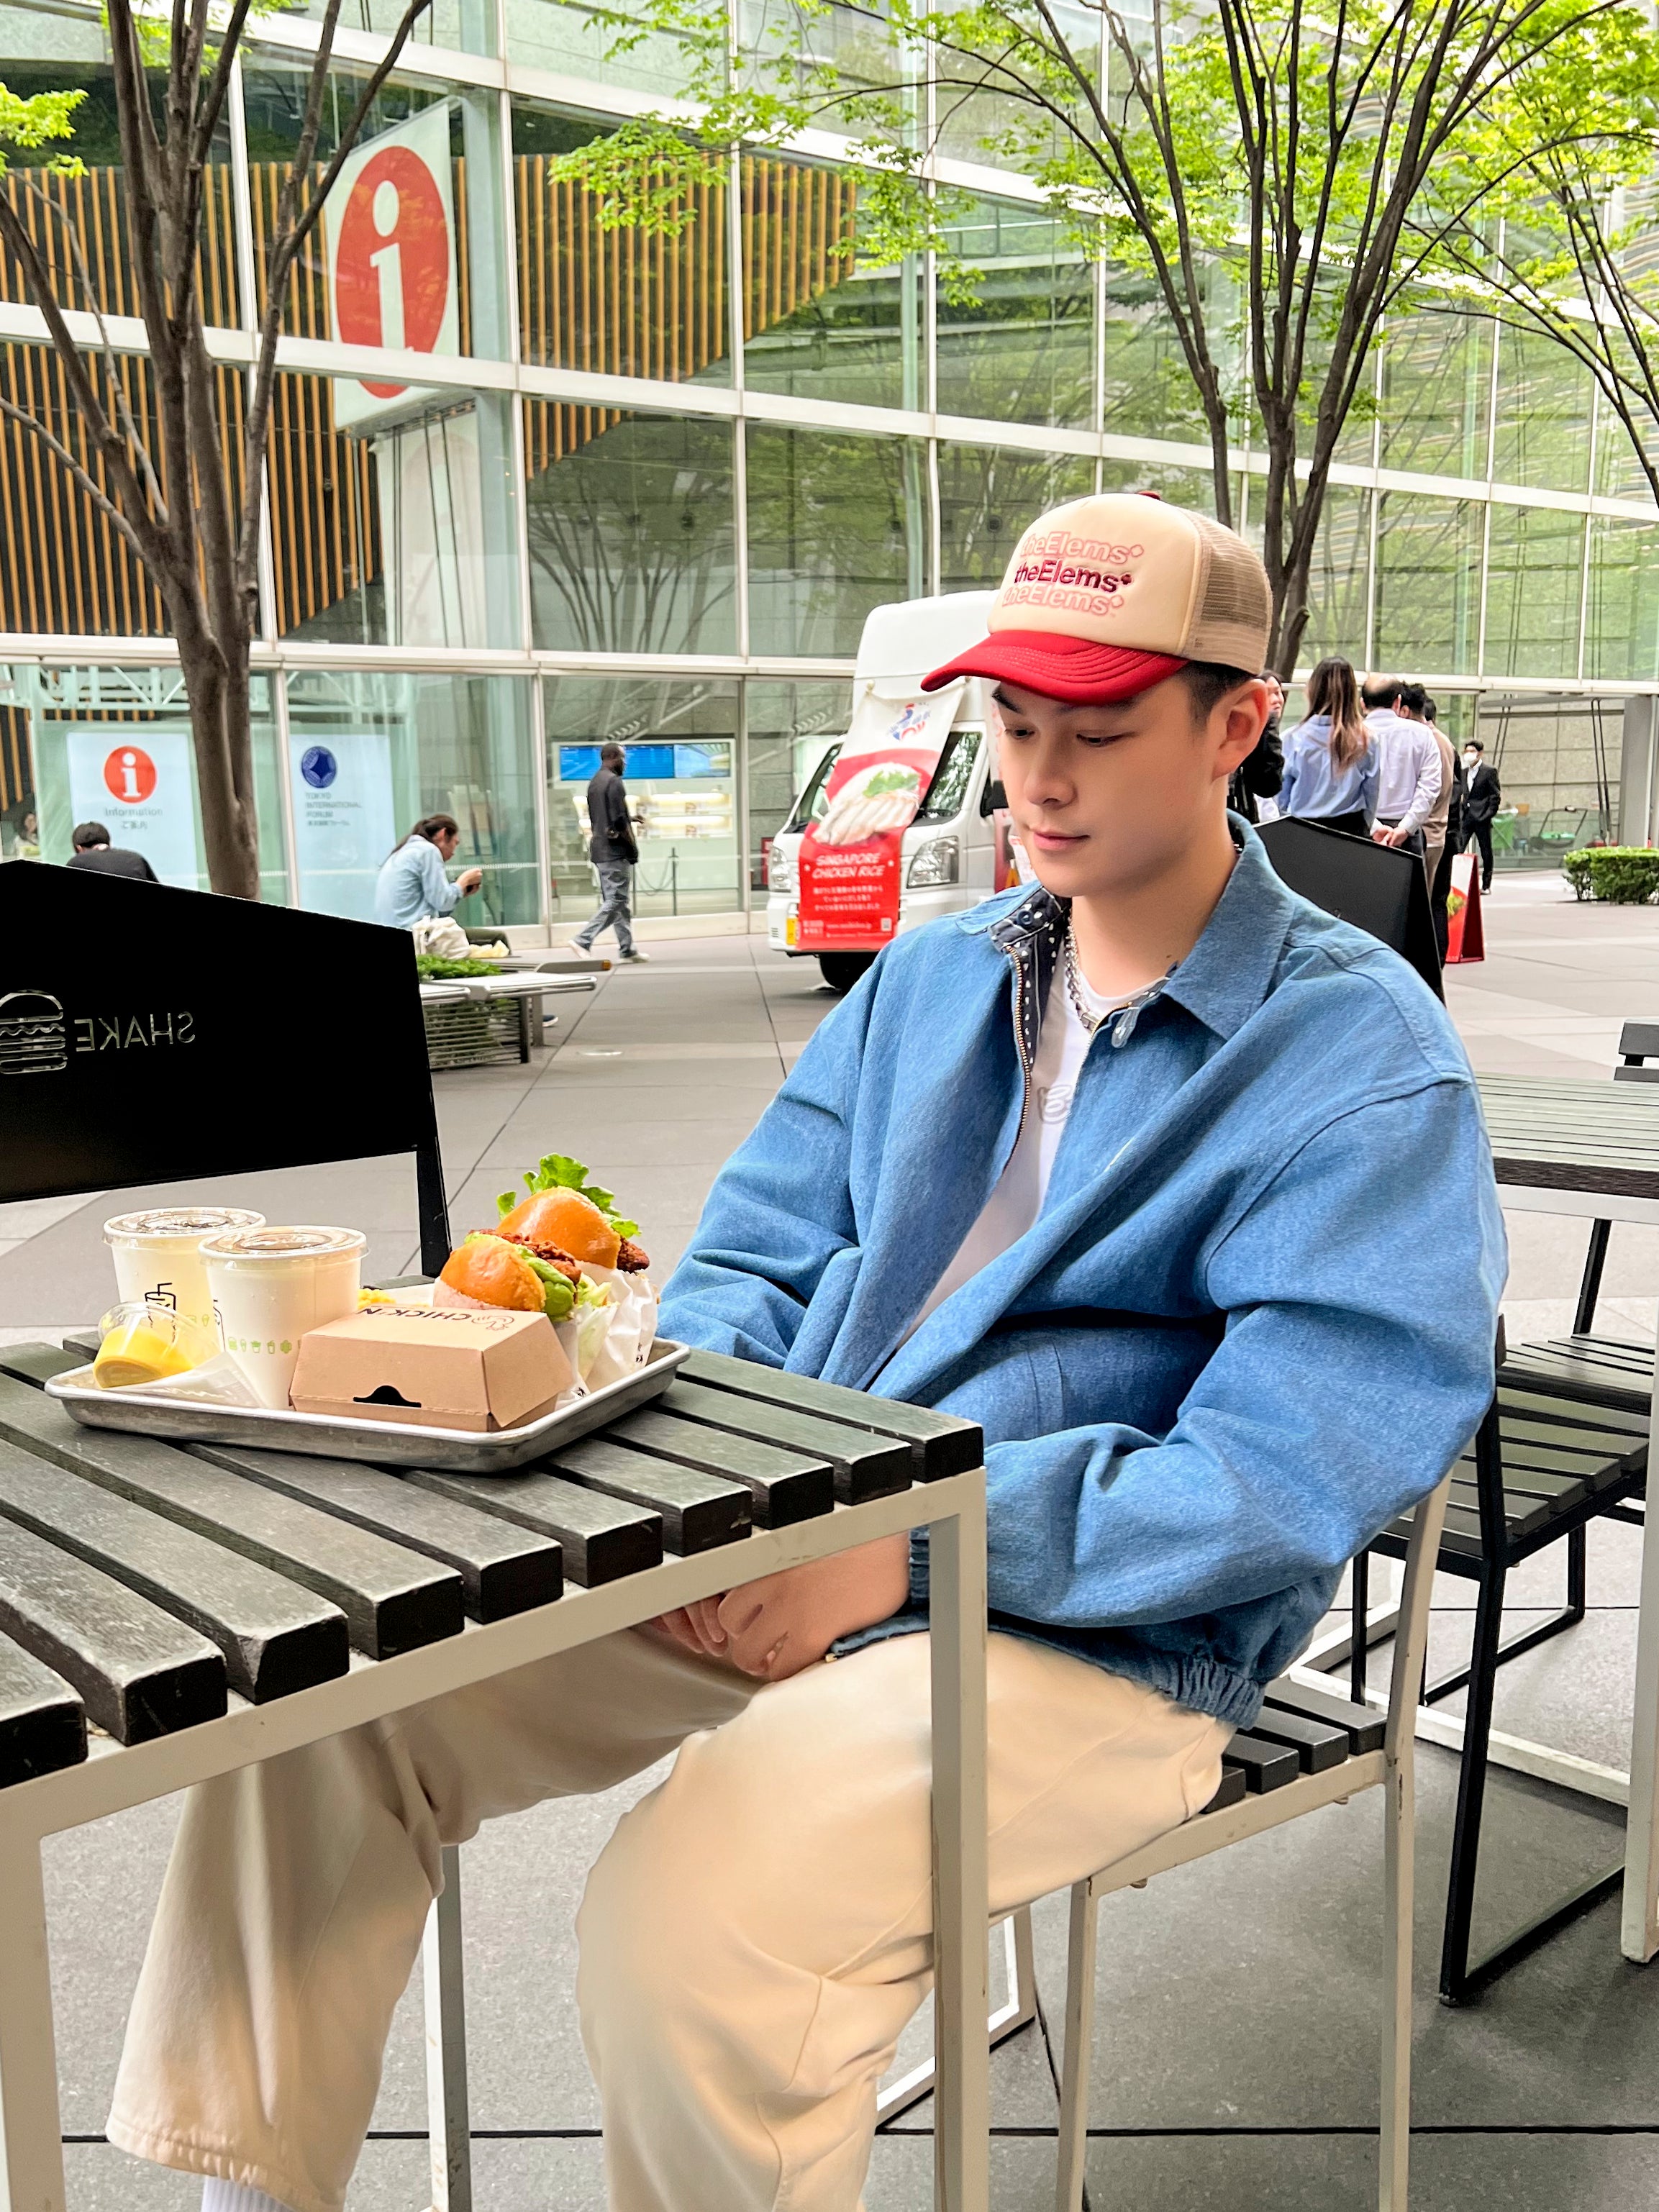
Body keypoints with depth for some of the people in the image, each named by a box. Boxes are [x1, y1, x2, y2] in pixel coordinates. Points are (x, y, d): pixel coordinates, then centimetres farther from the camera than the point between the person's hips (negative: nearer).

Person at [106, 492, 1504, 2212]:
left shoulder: (1363, 1056, -8)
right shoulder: (930, 976, 13)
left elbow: (1298, 1472, -17)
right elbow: (751, 1260, 15)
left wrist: (911, 1544, -20)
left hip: (1091, 1635, -6)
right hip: (769, 1552, 6)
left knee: (687, 1914, -31)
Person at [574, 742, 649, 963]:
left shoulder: (594, 783, 16)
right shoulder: (613, 781, -13)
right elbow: (619, 821, -18)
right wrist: (633, 847, -11)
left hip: (599, 849, 10)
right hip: (615, 851, -10)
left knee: (615, 900, 10)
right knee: (616, 901, -8)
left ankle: (627, 949, 13)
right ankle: (583, 940, -14)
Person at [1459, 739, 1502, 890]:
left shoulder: (1489, 772, -1)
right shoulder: (1464, 772, 15)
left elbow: (1496, 796, -4)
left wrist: (1489, 814, -12)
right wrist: (1461, 812, 6)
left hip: (1482, 817, -4)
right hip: (1466, 818, 4)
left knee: (1486, 852, 4)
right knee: (1458, 849, -8)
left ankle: (1486, 885, 11)